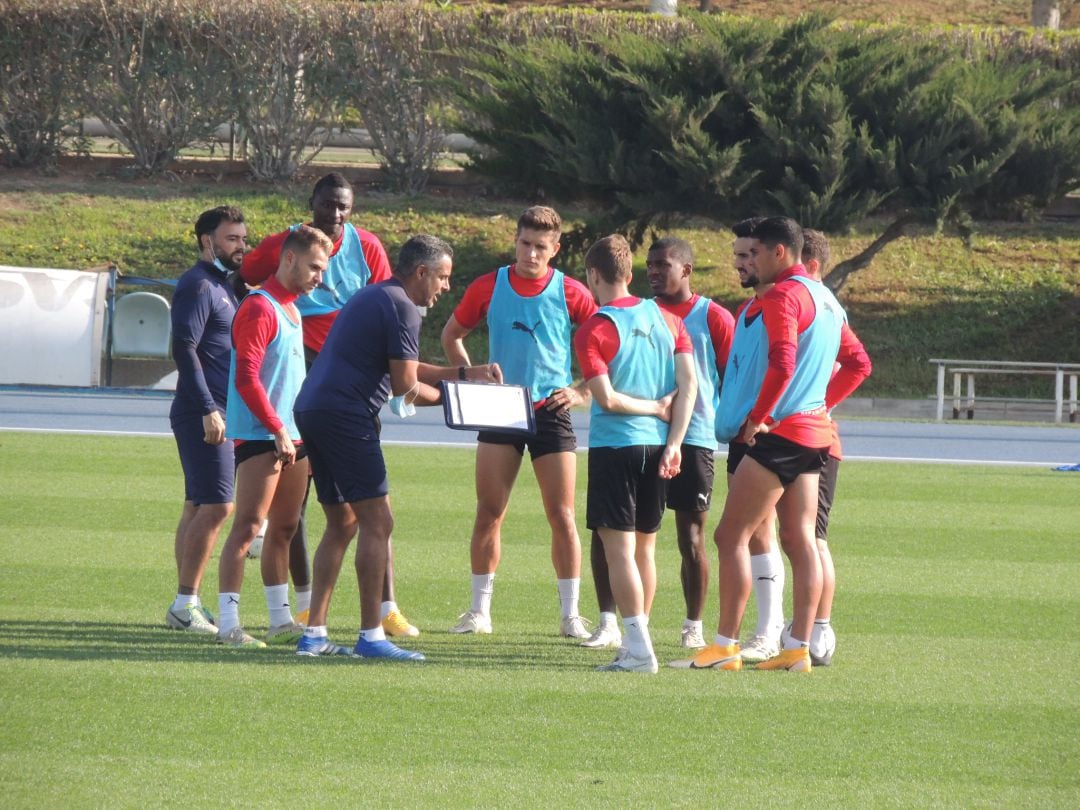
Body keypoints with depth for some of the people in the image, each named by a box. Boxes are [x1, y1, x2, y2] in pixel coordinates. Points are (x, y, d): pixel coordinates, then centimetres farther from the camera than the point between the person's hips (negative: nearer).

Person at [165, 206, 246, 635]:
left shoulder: (221, 285, 19)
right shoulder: (198, 285, -11)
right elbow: (184, 348, -19)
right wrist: (208, 410, -22)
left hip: (213, 413, 10)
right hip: (203, 411, -10)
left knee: (198, 508, 9)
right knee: (216, 506, -13)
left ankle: (187, 605, 11)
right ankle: (185, 603, -12)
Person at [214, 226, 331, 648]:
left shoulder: (290, 309, 19)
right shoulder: (260, 308, -11)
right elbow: (246, 379, -17)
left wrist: (299, 431, 17)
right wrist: (278, 431, -17)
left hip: (290, 435, 9)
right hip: (259, 437, -9)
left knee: (284, 529, 11)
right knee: (248, 527, -12)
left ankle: (281, 621, 17)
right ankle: (228, 623, -14)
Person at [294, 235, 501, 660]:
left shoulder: (373, 297, 23)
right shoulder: (401, 307, -9)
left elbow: (402, 370, 30)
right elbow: (406, 386, -11)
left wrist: (466, 374, 25)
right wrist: (448, 395, 7)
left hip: (312, 410, 10)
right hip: (345, 415, -10)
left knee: (342, 524, 15)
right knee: (377, 521, -7)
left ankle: (314, 633, 12)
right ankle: (371, 636, -9)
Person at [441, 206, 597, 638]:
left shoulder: (570, 293, -3)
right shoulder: (488, 287, 1)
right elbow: (451, 335, 15)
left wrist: (581, 391, -6)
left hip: (551, 410, -1)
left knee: (562, 517, -3)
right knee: (489, 514, -1)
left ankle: (570, 614, 4)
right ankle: (479, 610, 7)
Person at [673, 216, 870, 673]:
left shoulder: (783, 296, -12)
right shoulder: (826, 300, 17)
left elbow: (781, 365, -24)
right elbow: (858, 364, 22)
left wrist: (756, 419, -14)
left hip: (777, 431, -10)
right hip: (812, 432, 10)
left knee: (731, 536, -6)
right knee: (799, 540, 7)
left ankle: (725, 647, -7)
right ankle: (799, 648, 5)